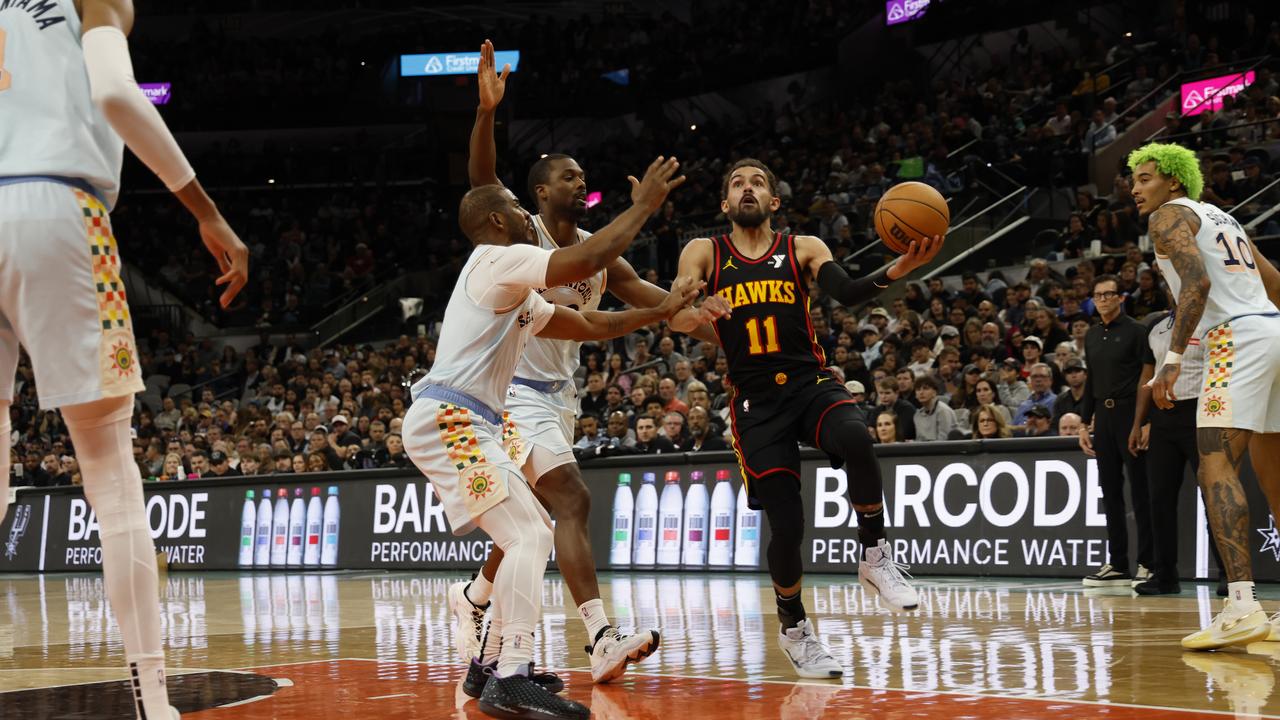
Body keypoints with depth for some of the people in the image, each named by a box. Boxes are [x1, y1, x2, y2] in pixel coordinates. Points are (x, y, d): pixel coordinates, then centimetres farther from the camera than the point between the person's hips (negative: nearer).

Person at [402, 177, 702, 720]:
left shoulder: (518, 295, 23)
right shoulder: (497, 259, -8)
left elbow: (588, 324, 27)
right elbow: (590, 259, -17)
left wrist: (660, 312, 22)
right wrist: (644, 204, -5)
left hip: (465, 425, 11)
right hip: (447, 420, -11)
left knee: (534, 534, 15)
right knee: (528, 536, -18)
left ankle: (490, 664, 18)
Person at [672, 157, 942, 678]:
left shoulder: (803, 248, 5)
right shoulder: (704, 254, 6)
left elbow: (847, 293, -11)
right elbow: (676, 318, -6)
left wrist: (897, 270, -31)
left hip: (811, 382, 0)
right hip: (756, 401, 0)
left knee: (856, 440, -35)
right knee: (786, 525, -6)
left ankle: (875, 559, -15)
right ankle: (793, 629, 22)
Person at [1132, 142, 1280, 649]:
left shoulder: (1169, 216, 1)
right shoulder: (1222, 219, 28)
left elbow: (1198, 283, -17)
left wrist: (1172, 358, -22)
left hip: (1237, 336, -9)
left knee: (1216, 466, -17)